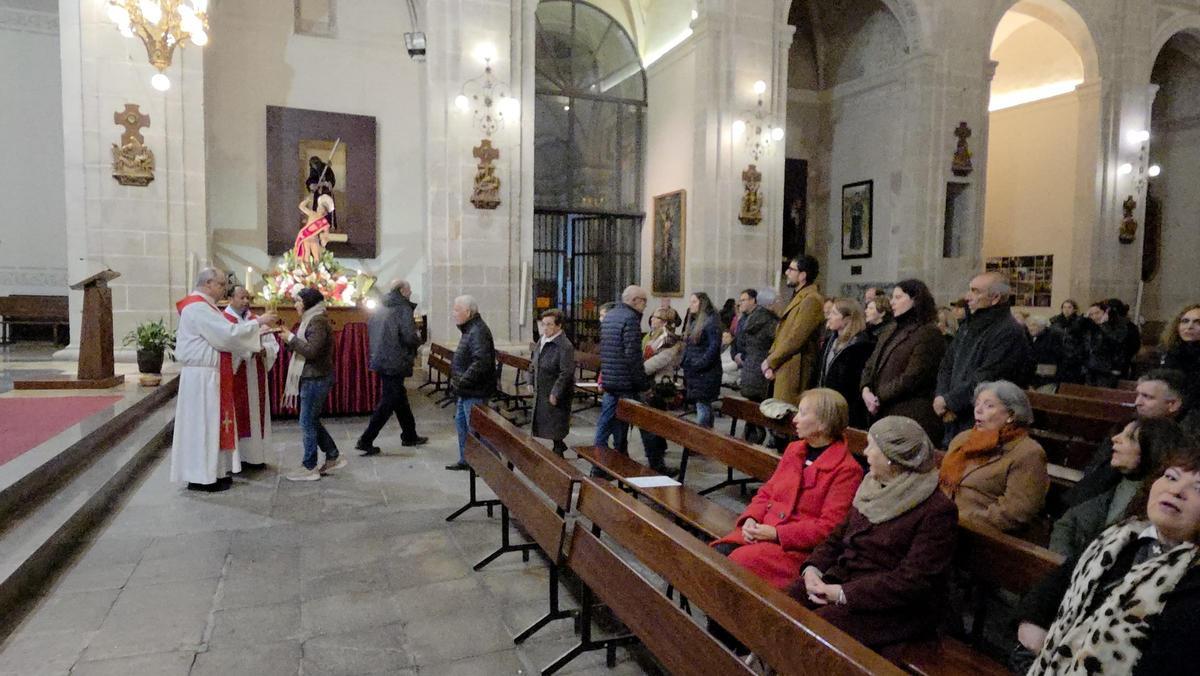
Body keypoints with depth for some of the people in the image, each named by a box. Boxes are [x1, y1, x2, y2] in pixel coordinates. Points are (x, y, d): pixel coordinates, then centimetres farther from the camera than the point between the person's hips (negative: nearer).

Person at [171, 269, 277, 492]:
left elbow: (221, 336, 15)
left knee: (211, 423, 13)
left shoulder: (202, 306, 17)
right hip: (202, 376, -10)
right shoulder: (198, 308, -16)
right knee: (203, 423, -3)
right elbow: (228, 334, -22)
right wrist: (258, 323, -13)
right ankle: (200, 476, 5)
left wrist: (257, 330, 7)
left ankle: (211, 471, 21)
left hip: (209, 375, 10)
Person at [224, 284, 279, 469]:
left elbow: (273, 344, 7)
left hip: (255, 379, 6)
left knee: (254, 415, 9)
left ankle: (254, 455, 18)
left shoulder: (256, 320, 13)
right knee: (236, 416, -2)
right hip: (234, 377, -6)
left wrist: (263, 349, -13)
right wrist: (248, 349, -27)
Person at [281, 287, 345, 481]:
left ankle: (310, 469, 4)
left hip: (316, 379, -10)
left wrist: (291, 338, -13)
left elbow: (311, 350, -23)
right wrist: (292, 338, 4)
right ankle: (333, 457, 22)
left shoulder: (317, 321, -15)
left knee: (307, 423, -3)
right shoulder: (313, 320, 16)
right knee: (313, 421, 15)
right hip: (314, 378, 10)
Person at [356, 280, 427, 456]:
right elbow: (410, 338, -21)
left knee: (400, 399, 19)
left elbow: (369, 328, 19)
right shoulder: (403, 309, -14)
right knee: (387, 403, -1)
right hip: (395, 363, -9)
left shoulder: (381, 308, 10)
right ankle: (365, 441, 1)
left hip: (380, 360, 9)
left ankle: (410, 436, 30)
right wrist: (418, 338, -1)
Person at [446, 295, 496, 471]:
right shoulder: (470, 329, 12)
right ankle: (465, 460, 32)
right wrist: (457, 380, 14)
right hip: (466, 390, 11)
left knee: (474, 427, -2)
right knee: (461, 422, 20)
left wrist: (462, 381, -26)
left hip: (475, 392, -11)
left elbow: (481, 362, -32)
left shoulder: (478, 332, -22)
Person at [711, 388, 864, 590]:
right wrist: (751, 518, -3)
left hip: (798, 547, -6)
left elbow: (830, 526, -14)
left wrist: (777, 533, -19)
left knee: (738, 563, -27)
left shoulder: (846, 470, -8)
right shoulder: (794, 449, 14)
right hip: (762, 531, 6)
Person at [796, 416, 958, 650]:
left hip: (897, 608, -7)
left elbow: (913, 580, -20)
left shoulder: (937, 511, -15)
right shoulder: (874, 486, 9)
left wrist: (844, 593, -22)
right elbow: (839, 535, 13)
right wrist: (813, 567, -6)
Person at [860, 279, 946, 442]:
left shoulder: (928, 334, -7)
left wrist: (879, 398, -12)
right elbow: (871, 364, 17)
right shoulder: (890, 330, 20)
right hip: (882, 413, 7)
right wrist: (866, 390, -2)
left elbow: (912, 377, -15)